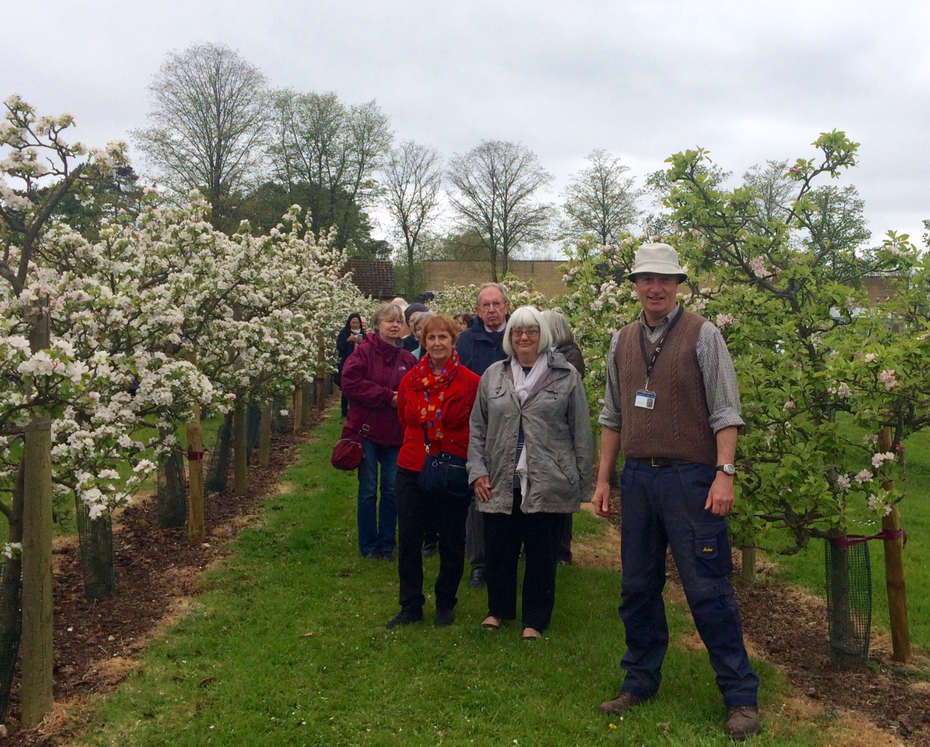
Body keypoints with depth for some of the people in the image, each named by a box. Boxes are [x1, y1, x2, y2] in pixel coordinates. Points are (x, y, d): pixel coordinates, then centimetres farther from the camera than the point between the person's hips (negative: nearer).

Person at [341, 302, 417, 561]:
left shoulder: (408, 359, 7)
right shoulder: (363, 352, -5)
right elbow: (350, 383, -16)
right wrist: (386, 396, -17)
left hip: (396, 434, 3)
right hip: (367, 431, -3)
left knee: (392, 491, 8)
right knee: (368, 491, 5)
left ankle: (387, 544, 22)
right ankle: (368, 545, 19)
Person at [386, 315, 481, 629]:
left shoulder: (471, 382, -8)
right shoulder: (410, 380, 3)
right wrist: (420, 443, 11)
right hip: (412, 470, 3)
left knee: (451, 542, 10)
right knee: (408, 539, 6)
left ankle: (445, 604, 29)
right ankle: (411, 606, 21)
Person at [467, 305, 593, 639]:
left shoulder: (565, 375, 1)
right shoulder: (493, 375, 9)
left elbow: (581, 433, 1)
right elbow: (477, 428, 12)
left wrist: (582, 482, -1)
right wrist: (477, 471, 2)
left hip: (547, 483, -2)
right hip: (500, 483, 3)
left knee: (541, 553, 7)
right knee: (498, 549, 10)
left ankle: (535, 619, 24)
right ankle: (499, 608, 33)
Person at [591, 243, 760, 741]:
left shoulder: (702, 335, -3)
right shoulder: (622, 342, 11)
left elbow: (725, 412, -6)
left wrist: (724, 474, -15)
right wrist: (603, 479, 13)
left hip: (690, 477, -5)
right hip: (637, 477, 5)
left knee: (707, 589, -2)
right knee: (638, 588, 13)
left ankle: (740, 697, 11)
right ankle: (640, 683, 28)